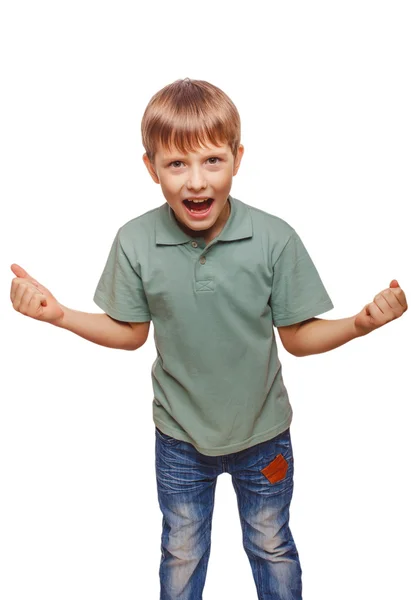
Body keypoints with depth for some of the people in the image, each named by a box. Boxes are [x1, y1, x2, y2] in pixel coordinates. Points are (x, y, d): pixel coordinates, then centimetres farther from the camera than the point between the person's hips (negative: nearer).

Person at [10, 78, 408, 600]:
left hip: (263, 432, 0)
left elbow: (298, 339, -13)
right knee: (181, 553, 26)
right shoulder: (134, 242, -19)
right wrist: (58, 315, -18)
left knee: (272, 548, 26)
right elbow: (131, 334, -6)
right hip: (179, 437, 1)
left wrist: (361, 323, -29)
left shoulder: (275, 239, -22)